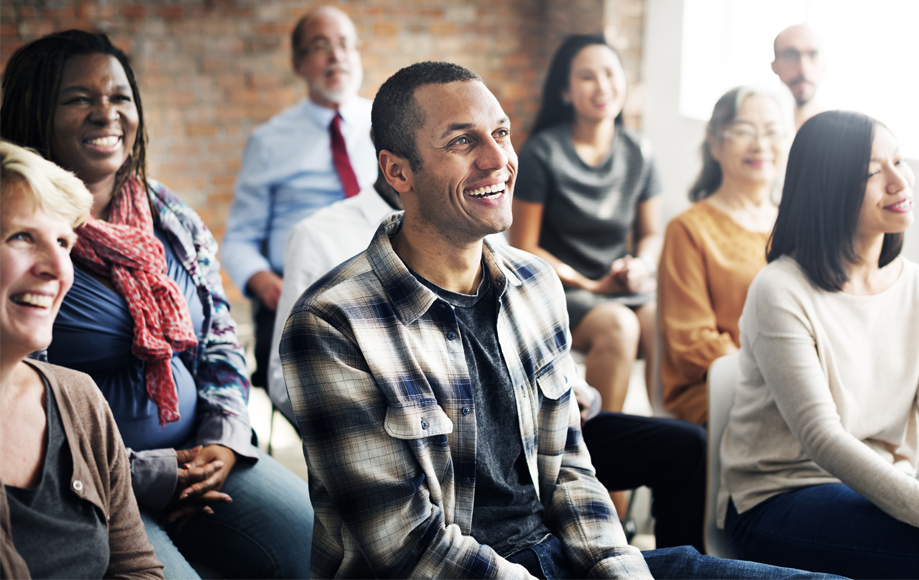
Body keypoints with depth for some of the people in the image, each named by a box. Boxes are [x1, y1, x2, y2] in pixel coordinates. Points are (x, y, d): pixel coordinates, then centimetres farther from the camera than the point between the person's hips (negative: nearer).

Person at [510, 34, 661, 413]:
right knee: (618, 326, -34)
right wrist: (592, 286, -10)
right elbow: (523, 247, -4)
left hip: (626, 286, 4)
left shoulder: (637, 152, 8)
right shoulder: (542, 153, -6)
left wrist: (643, 265, -6)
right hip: (559, 289, -4)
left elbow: (651, 233, 18)